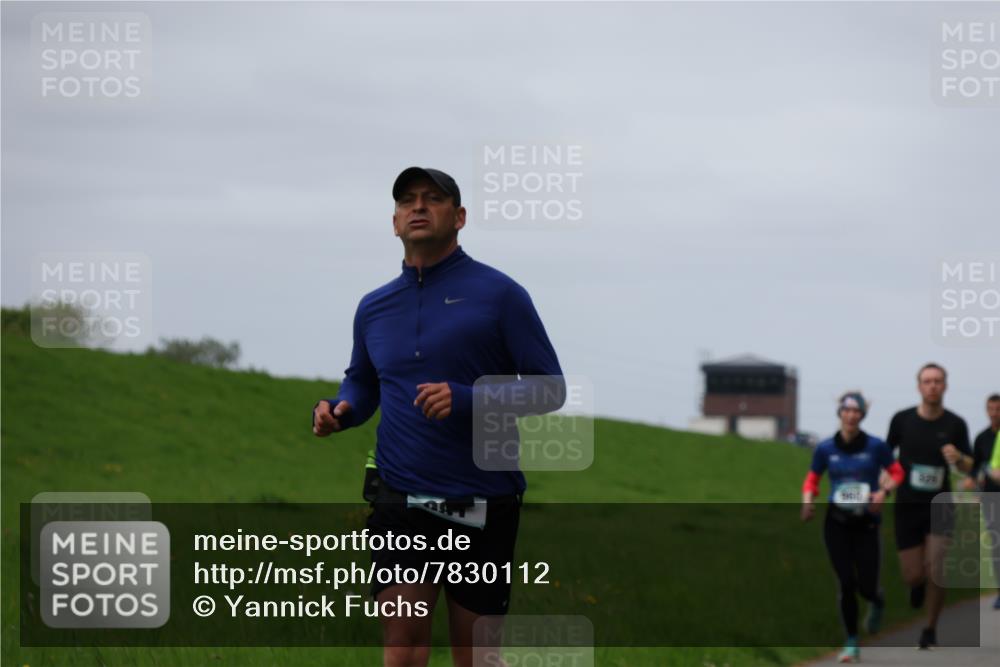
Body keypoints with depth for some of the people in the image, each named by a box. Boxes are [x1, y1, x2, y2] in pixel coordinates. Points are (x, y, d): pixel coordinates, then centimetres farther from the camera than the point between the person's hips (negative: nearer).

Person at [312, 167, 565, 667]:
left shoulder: (499, 294, -3)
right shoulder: (374, 307, 10)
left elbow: (550, 387, -5)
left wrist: (469, 400, -19)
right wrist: (340, 410, 3)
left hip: (483, 503, -2)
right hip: (402, 499, 2)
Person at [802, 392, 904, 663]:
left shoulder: (875, 446, -5)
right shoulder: (826, 448, 0)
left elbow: (897, 473, 3)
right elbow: (812, 480, 9)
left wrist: (884, 491, -16)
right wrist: (808, 500, -11)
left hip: (867, 523, -1)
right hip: (837, 524, 1)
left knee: (866, 586, -4)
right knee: (847, 584, -5)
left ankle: (877, 603, 36)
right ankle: (851, 644, 9)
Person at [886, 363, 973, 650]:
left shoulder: (955, 424, -2)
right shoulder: (902, 420, -2)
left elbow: (968, 467, 5)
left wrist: (958, 458, -18)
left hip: (939, 507, 0)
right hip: (908, 506, 1)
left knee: (935, 569, -15)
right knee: (912, 576, -1)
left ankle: (930, 629, 6)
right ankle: (919, 584, 39)